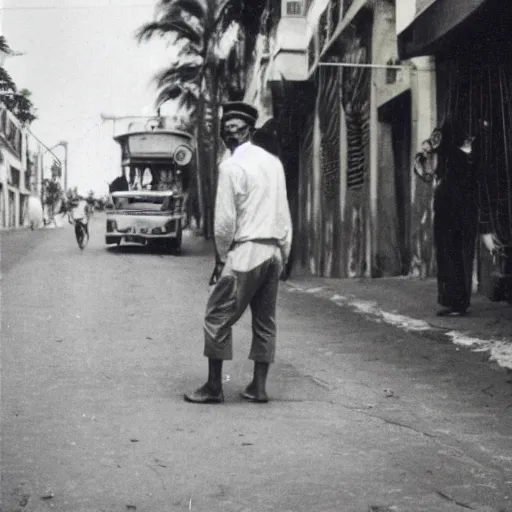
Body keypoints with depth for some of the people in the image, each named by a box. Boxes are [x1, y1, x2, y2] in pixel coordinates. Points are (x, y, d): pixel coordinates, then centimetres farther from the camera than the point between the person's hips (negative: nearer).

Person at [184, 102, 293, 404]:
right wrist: (284, 254, 18)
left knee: (218, 317, 0)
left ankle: (214, 387, 1)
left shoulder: (232, 166, -9)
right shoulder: (274, 162, 11)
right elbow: (285, 215, 13)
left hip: (245, 252, -7)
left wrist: (222, 257, 1)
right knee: (265, 320, 11)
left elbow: (225, 220, -12)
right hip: (274, 251, 7)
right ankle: (259, 387, 13)